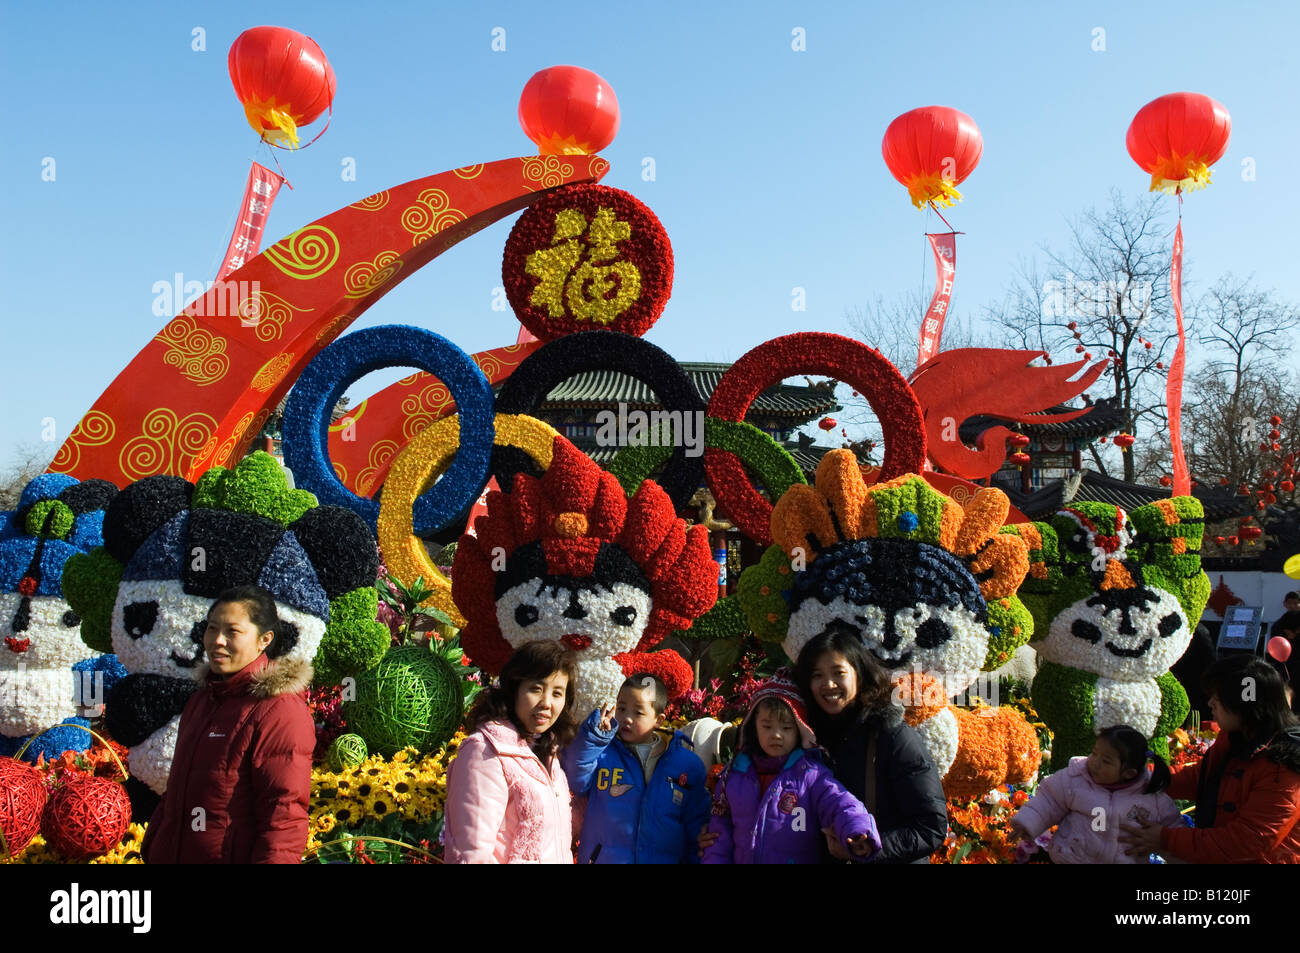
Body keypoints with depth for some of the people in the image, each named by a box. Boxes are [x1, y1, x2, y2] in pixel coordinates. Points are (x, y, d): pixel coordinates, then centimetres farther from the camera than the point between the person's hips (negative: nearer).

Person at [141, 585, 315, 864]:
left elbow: (284, 815, -21)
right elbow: (176, 788, 17)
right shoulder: (202, 699, 10)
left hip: (236, 856, -7)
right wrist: (150, 850, 14)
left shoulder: (281, 710, -17)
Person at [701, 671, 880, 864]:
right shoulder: (734, 774, 8)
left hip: (801, 858, -4)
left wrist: (858, 833, -37)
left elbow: (839, 804, -19)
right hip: (742, 859, 4)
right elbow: (721, 830, 12)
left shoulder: (811, 773, -4)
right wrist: (715, 859, 0)